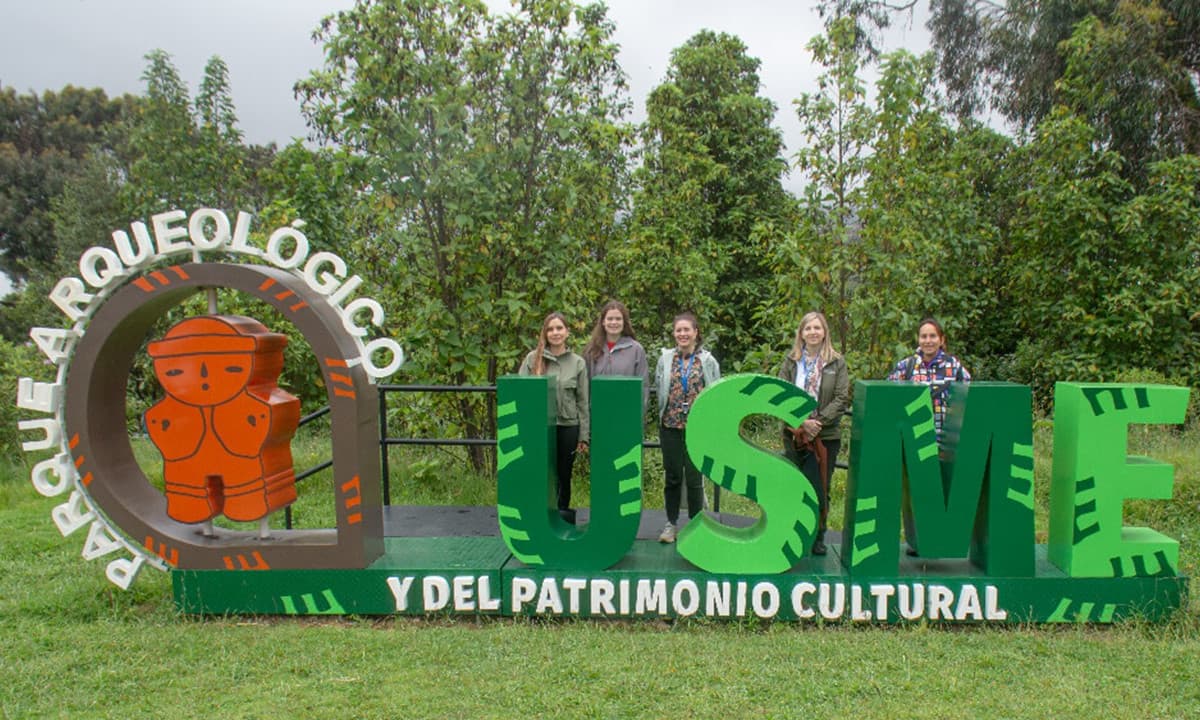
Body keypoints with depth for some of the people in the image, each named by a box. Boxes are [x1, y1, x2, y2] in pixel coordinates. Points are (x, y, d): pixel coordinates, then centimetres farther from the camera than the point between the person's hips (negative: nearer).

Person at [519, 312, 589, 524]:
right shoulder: (532, 359, 2)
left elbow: (583, 401, 4)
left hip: (567, 427, 1)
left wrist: (583, 436, 2)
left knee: (563, 476, 10)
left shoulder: (578, 363, 4)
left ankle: (562, 520, 24)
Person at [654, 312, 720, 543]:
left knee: (694, 477, 3)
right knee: (672, 476, 9)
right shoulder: (665, 359, 5)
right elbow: (659, 390, 10)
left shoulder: (707, 361, 2)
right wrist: (665, 413, 6)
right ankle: (671, 523, 21)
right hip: (670, 426, 1)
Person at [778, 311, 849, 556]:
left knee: (820, 488, 3)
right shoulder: (791, 361, 6)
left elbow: (842, 399, -3)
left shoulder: (837, 362, 3)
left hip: (826, 435, -1)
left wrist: (818, 421, -13)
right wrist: (802, 421, -12)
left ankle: (818, 536, 16)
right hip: (795, 433, 1)